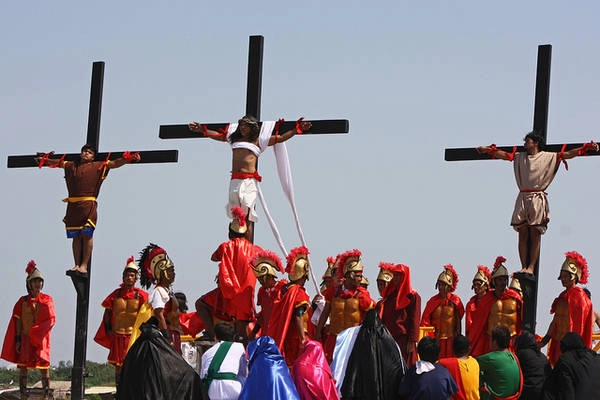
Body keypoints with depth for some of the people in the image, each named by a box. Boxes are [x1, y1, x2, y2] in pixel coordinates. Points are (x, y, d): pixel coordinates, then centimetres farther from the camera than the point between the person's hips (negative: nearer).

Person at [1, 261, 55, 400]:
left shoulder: (47, 300, 5)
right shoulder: (23, 301, 7)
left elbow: (51, 320, -3)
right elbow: (18, 321, 4)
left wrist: (39, 331, -16)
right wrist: (18, 339, -4)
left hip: (41, 340, -1)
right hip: (25, 339, 1)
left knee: (44, 368, -3)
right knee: (22, 368, -2)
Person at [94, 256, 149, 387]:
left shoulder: (141, 295, 1)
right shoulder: (116, 294, 7)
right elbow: (107, 313, 12)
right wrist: (108, 330, 3)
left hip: (135, 335, -3)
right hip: (118, 335, 3)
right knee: (118, 365, 6)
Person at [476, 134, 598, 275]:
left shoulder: (549, 157, 6)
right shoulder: (520, 157, 19)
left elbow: (567, 154, 0)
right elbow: (504, 155, 18)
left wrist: (588, 147, -10)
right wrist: (487, 149, 8)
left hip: (538, 198, -4)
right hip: (523, 198, 4)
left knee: (535, 235, -5)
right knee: (522, 235, -2)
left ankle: (531, 267, -9)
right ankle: (524, 267, -3)